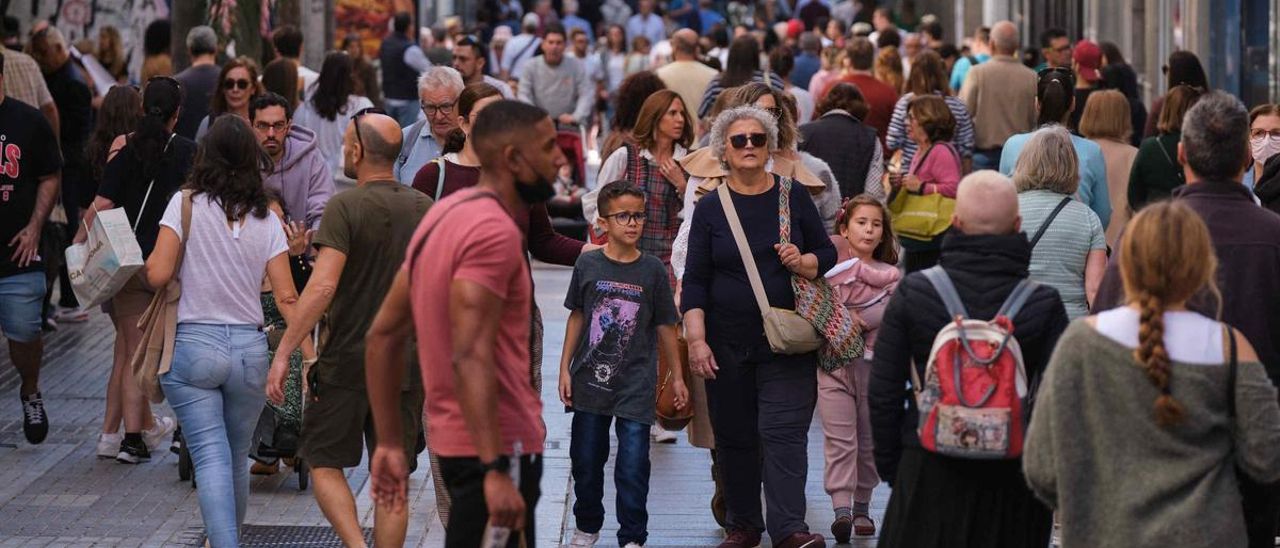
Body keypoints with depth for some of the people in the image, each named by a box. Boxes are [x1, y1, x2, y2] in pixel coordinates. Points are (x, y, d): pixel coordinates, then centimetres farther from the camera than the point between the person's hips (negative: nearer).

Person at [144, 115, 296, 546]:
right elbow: (286, 297, -2)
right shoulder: (266, 220, 3)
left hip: (193, 345, -3)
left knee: (212, 458, -6)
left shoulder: (186, 204, -6)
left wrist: (141, 264, 10)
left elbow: (158, 275, -11)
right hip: (250, 348, 3)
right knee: (237, 455, 19)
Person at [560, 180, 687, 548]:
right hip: (590, 379, 2)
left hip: (635, 383, -2)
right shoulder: (588, 265, -1)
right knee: (586, 459, 12)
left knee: (633, 466, -3)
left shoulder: (653, 270, -3)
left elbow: (665, 326, 4)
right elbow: (576, 318, 8)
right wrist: (565, 368, 6)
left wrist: (677, 376, 7)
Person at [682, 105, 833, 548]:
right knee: (734, 436, 5)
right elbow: (695, 279, 1)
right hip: (728, 343, 1)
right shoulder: (710, 208, 4)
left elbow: (828, 255, 10)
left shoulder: (793, 196, 5)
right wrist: (696, 340, -8)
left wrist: (802, 262, -13)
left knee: (784, 432, -10)